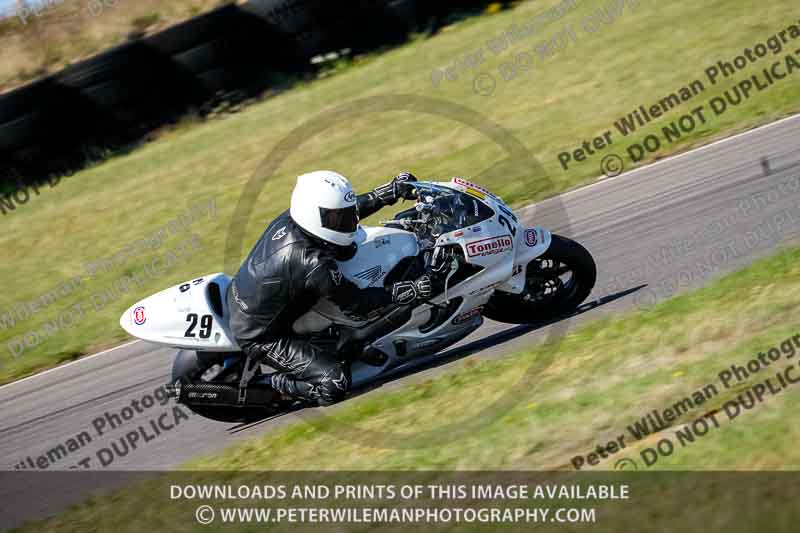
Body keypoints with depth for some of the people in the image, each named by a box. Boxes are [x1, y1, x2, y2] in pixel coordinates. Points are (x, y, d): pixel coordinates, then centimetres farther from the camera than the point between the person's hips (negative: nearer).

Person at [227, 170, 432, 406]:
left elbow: (346, 210, 6)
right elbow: (355, 304, -20)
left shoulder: (288, 219, -11)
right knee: (336, 382, -19)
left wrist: (390, 192, 1)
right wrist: (406, 292, -20)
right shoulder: (313, 264, -33)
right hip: (260, 337, -9)